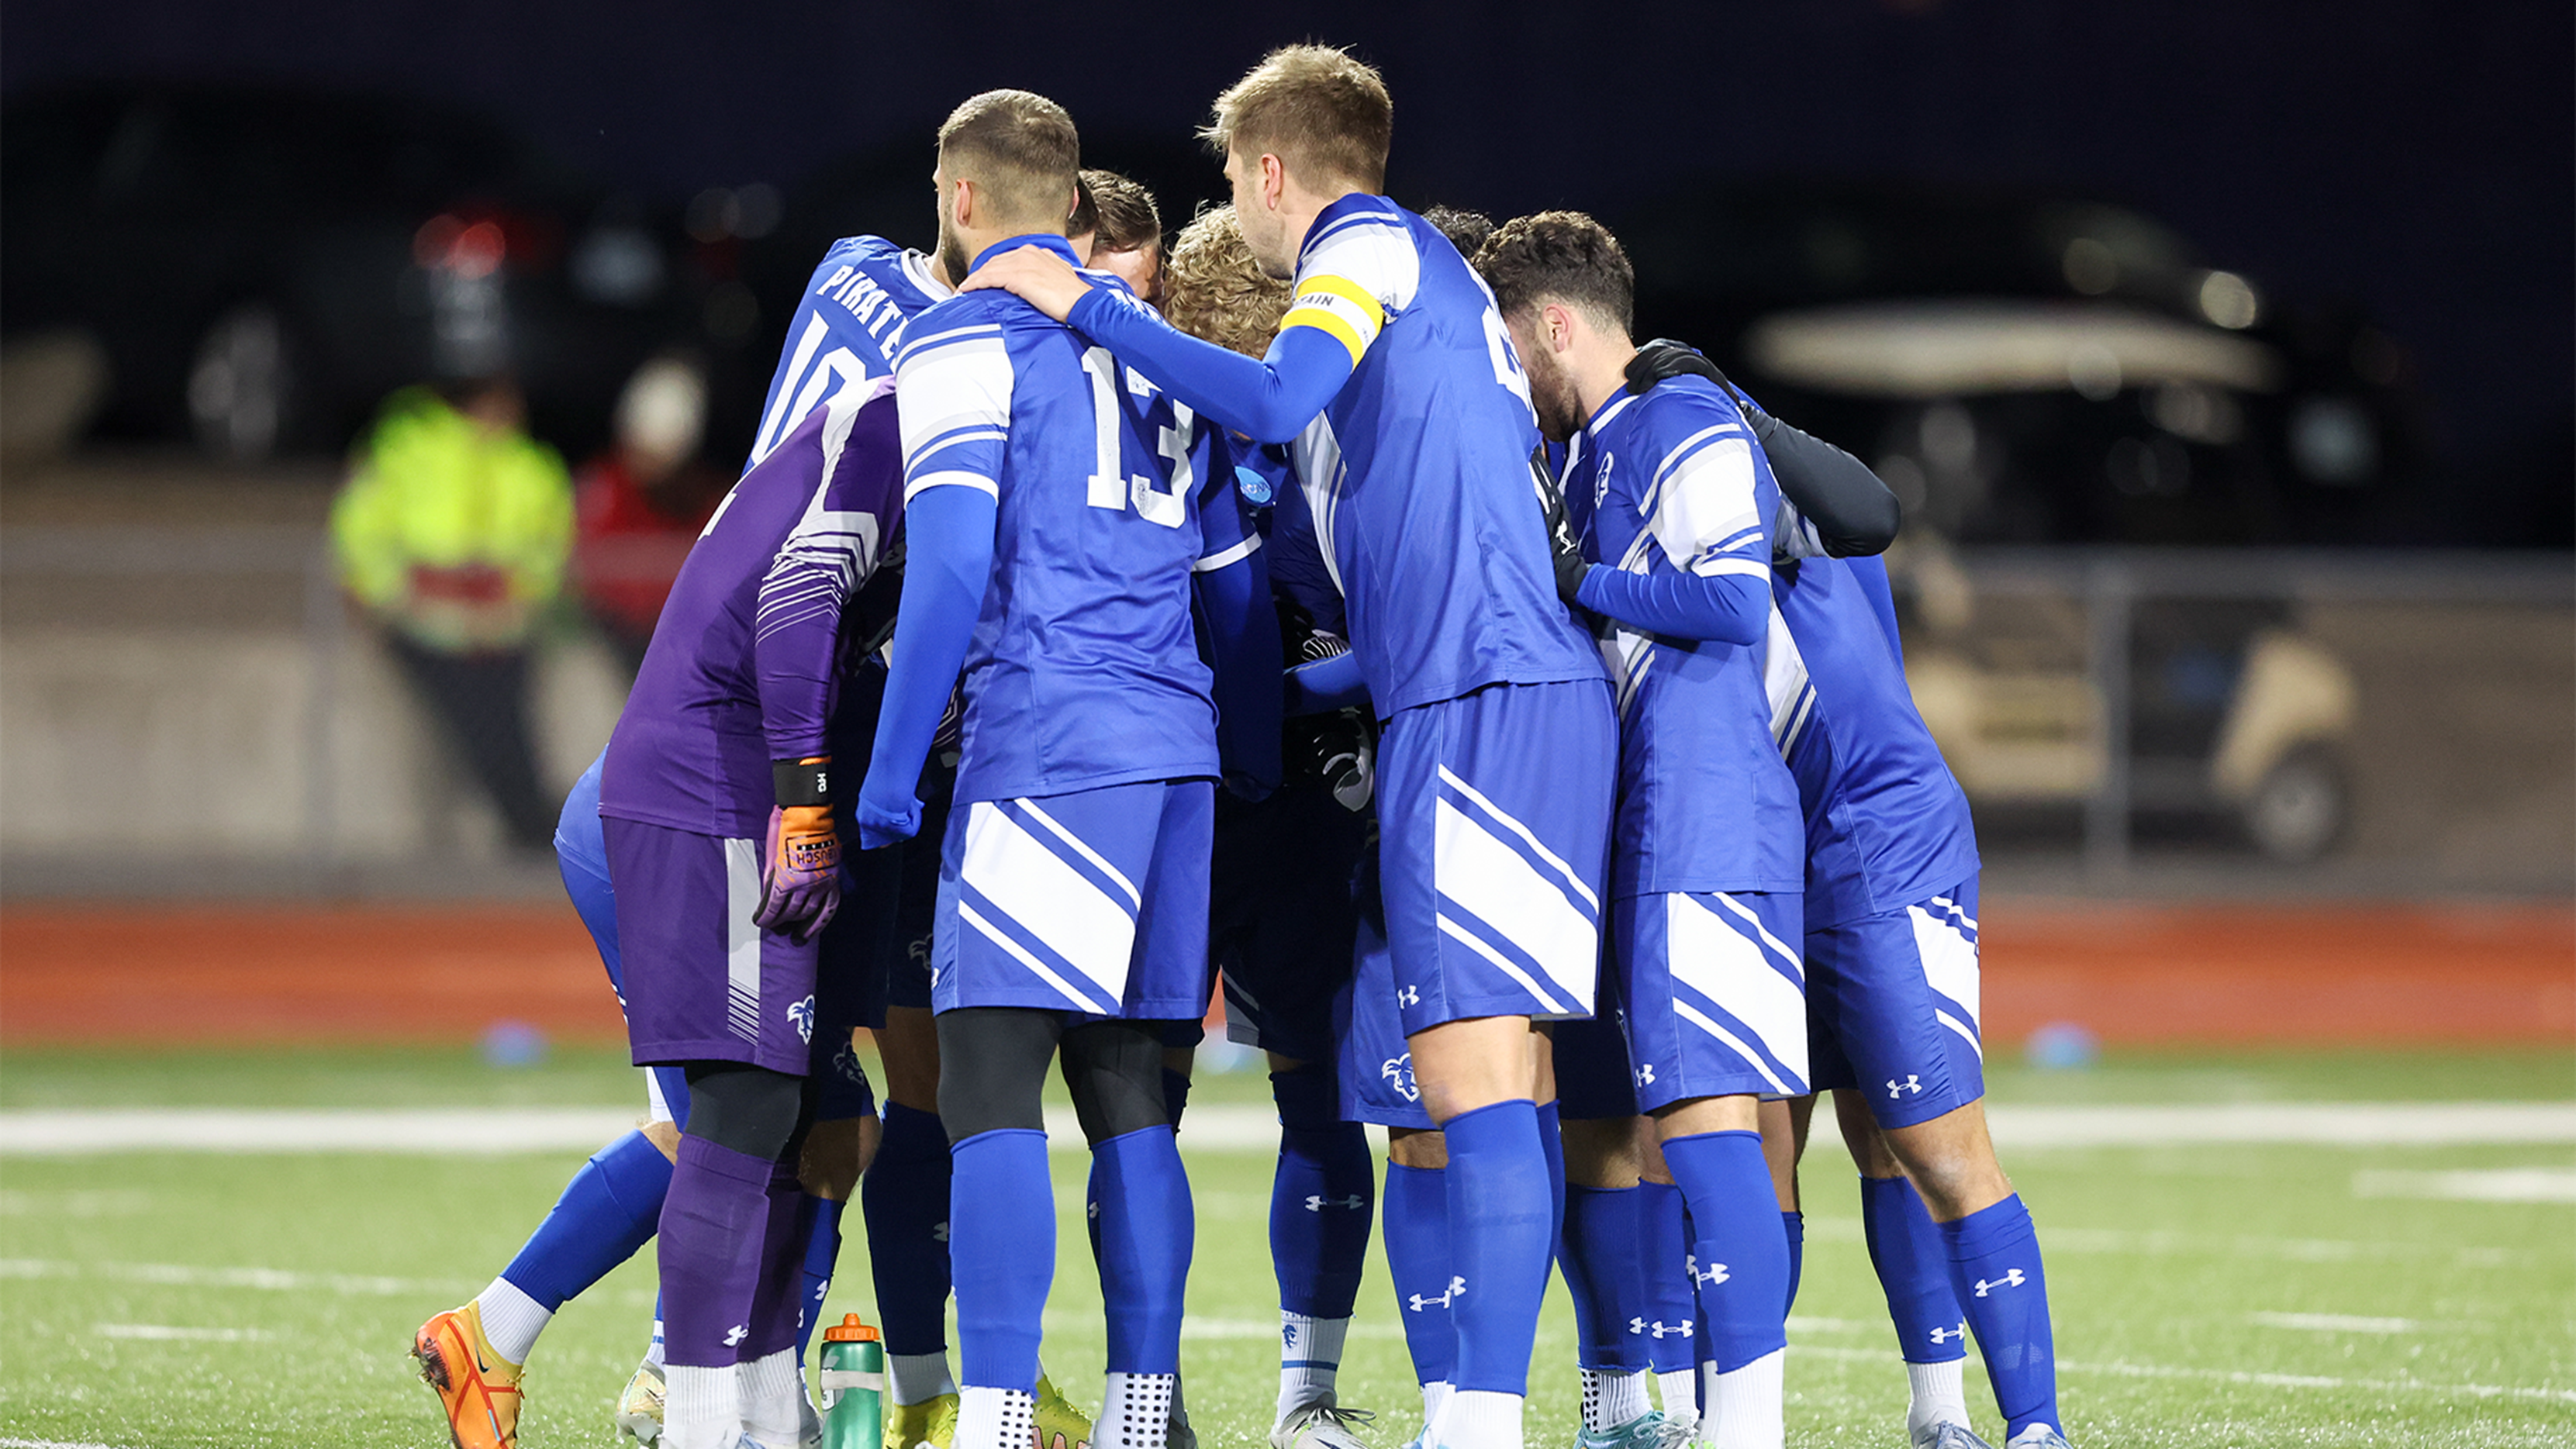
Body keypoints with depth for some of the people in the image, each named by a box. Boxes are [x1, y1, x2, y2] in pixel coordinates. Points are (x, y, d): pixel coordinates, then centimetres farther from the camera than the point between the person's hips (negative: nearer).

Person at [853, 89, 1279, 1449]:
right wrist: (1257, 775, 29)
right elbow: (1237, 589, 22)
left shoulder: (966, 339, -1)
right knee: (1124, 1093, 10)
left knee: (991, 1091, -9)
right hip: (1172, 749, 7)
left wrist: (890, 770, -8)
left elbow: (951, 568, -12)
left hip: (1046, 747, -7)